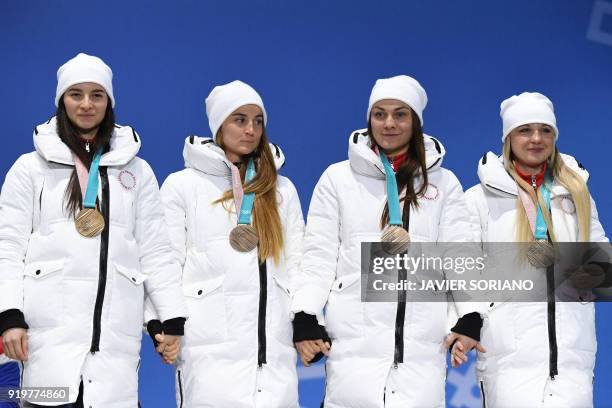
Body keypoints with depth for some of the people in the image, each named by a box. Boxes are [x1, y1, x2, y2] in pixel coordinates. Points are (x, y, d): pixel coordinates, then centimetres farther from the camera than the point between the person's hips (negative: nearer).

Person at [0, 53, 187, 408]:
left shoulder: (137, 170, 14)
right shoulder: (31, 167, 10)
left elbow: (155, 251, 12)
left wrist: (174, 318, 4)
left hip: (117, 329, 1)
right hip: (51, 328, -1)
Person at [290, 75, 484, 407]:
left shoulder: (444, 183, 13)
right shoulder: (338, 177, 9)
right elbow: (318, 255, 6)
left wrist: (470, 319, -9)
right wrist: (304, 320, -6)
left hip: (423, 339, 1)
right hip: (355, 338, -1)